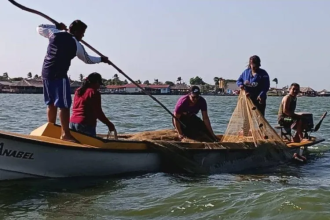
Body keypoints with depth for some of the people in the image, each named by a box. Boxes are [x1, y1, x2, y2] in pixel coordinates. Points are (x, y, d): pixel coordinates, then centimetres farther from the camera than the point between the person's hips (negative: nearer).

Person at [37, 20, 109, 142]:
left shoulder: (55, 33, 4)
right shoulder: (76, 45, -4)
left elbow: (40, 28, 20)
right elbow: (88, 60, 11)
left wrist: (57, 26, 24)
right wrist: (102, 59, 28)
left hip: (46, 73, 7)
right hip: (59, 75, -7)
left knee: (51, 103, 15)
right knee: (64, 104, -7)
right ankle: (65, 134, -11)